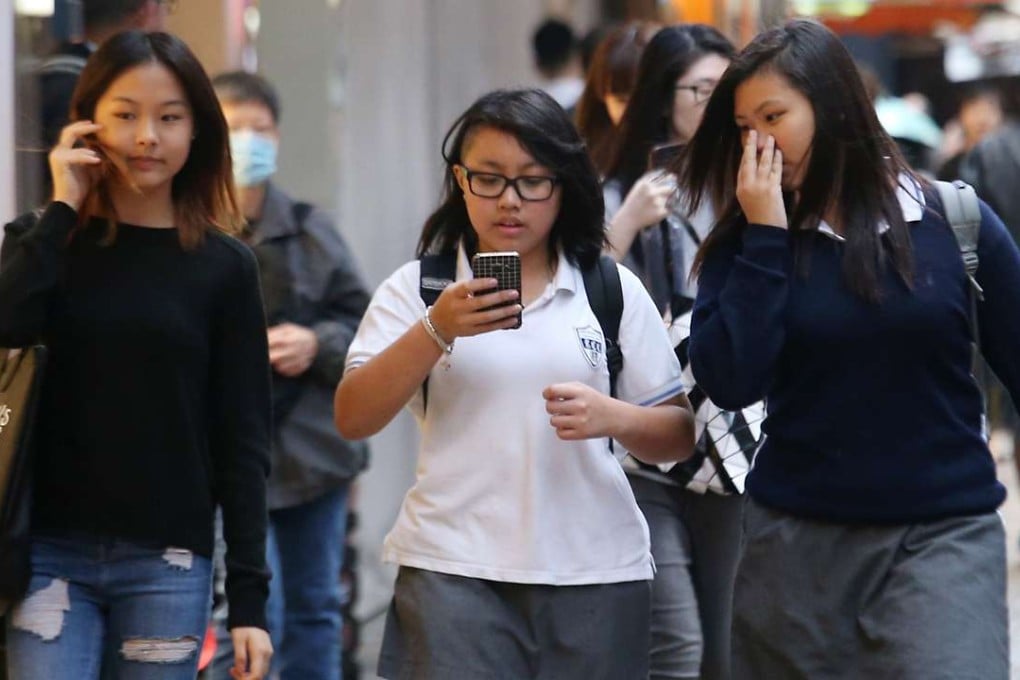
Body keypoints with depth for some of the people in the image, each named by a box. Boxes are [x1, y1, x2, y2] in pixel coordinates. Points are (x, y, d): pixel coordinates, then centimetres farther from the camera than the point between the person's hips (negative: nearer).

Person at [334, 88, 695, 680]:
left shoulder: (614, 291, 8)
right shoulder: (417, 288, 6)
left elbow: (680, 436, 8)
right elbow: (353, 421, -4)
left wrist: (611, 417, -14)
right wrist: (436, 330, -17)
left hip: (597, 572, 2)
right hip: (454, 572, -1)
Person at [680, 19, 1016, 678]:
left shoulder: (953, 222, -1)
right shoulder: (746, 241, 3)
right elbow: (729, 382, -11)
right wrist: (765, 236, -11)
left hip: (943, 536, -2)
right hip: (796, 543, 2)